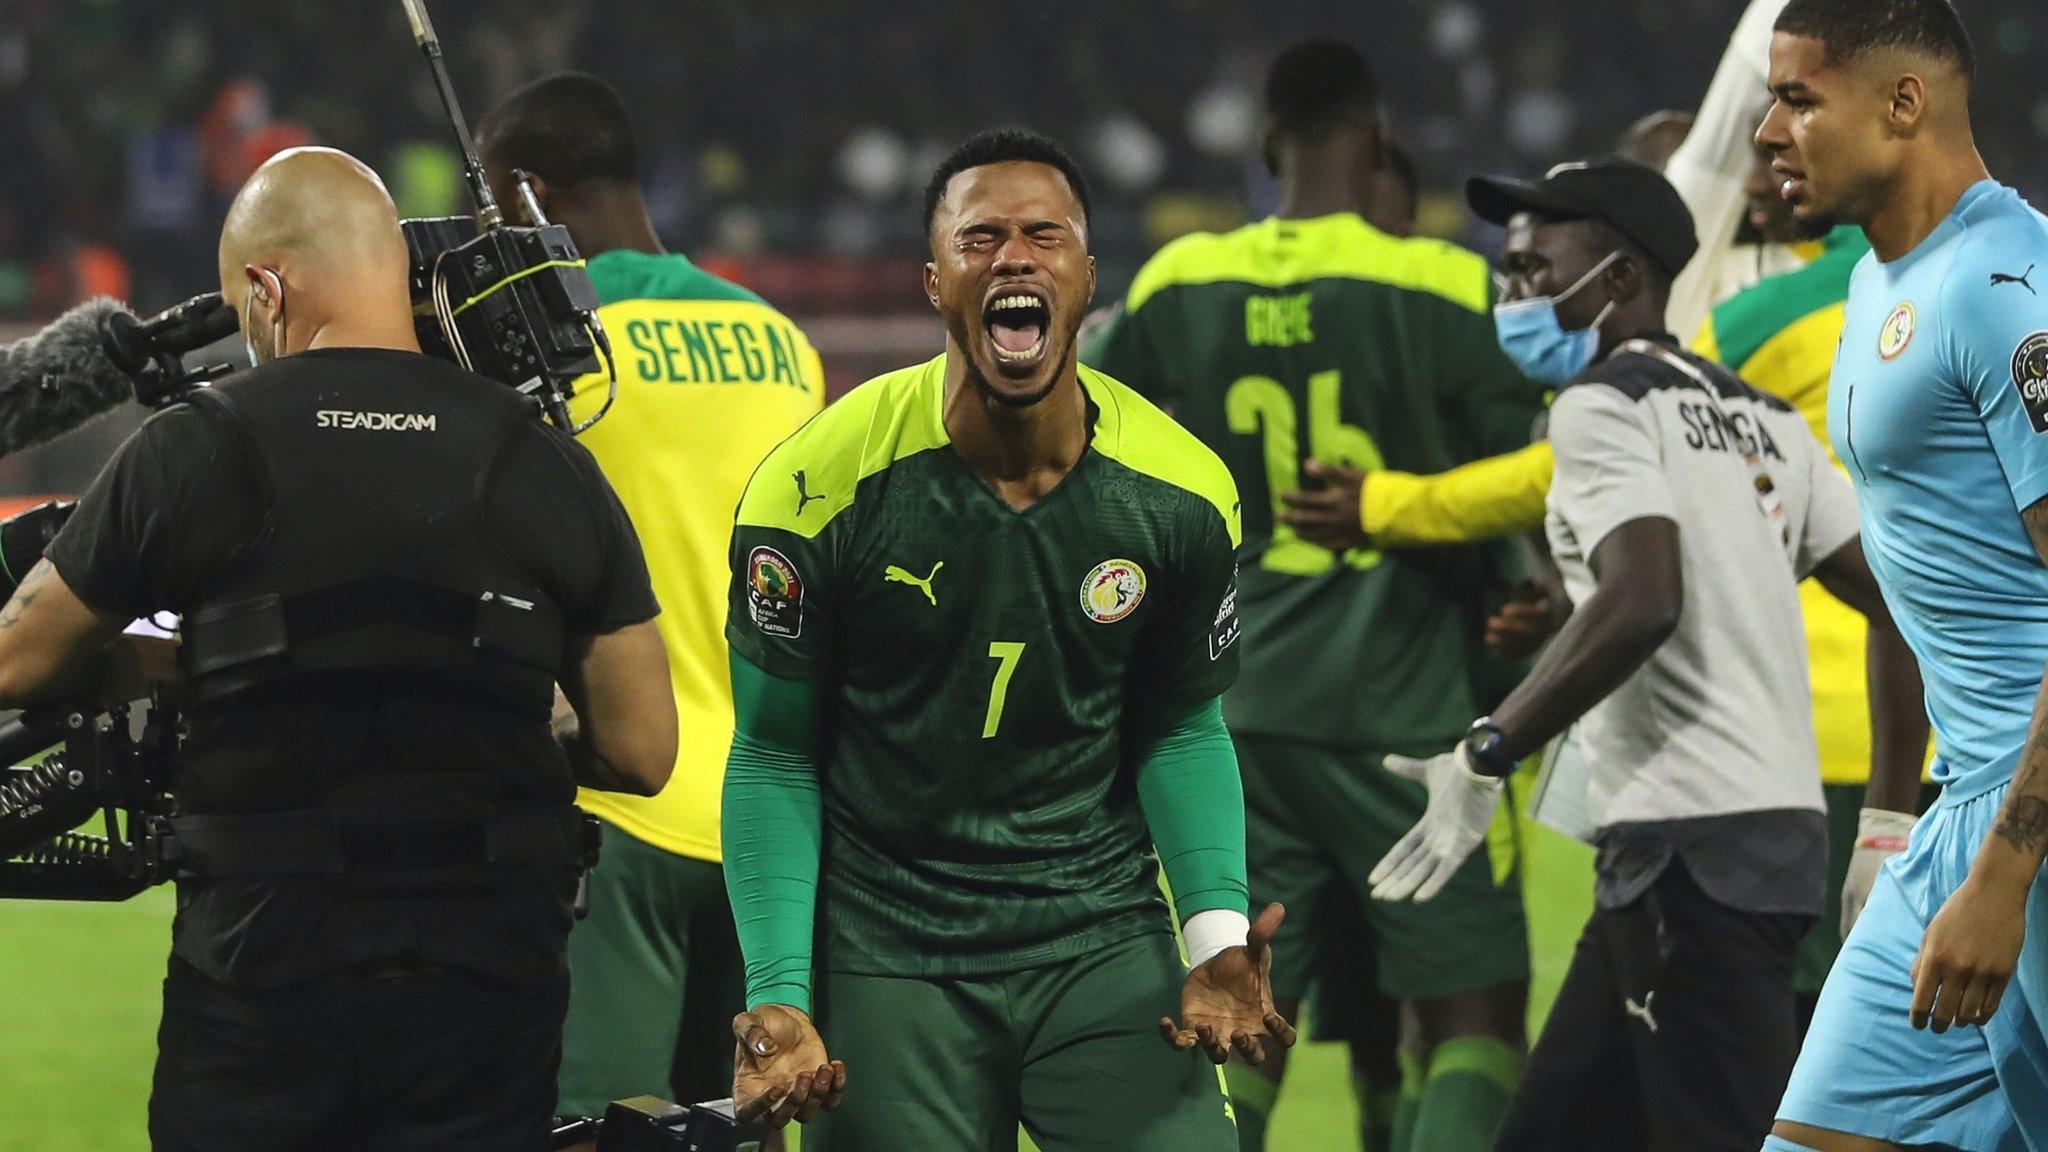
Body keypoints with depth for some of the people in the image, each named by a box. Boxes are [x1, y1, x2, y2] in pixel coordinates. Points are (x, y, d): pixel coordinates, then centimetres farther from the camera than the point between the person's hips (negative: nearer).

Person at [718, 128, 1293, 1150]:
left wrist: (1217, 935, -7)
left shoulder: (1180, 494, -3)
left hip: (1107, 943, 2)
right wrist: (778, 995, -13)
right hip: (887, 949, -2)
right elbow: (774, 755, -3)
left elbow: (1181, 730, 9)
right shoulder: (820, 486, -11)